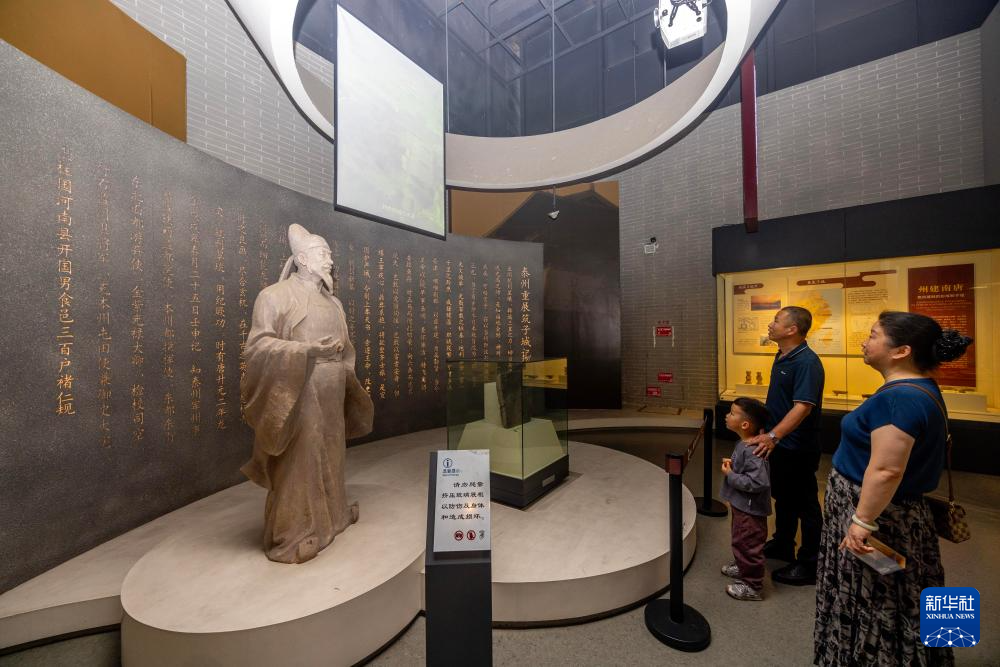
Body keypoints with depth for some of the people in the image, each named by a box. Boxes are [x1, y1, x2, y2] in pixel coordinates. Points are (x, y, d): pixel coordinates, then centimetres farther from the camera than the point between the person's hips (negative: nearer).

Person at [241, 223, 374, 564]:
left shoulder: (333, 303, 13)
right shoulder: (276, 295, -7)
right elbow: (257, 345, -13)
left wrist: (348, 382, 14)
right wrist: (307, 349, -23)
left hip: (329, 398, 7)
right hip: (297, 395, -7)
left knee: (327, 457, 17)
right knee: (298, 462, 0)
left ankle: (329, 514, 34)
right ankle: (291, 535, 15)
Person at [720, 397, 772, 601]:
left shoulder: (753, 451, -30)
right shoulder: (744, 444, 1)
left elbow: (757, 483, -33)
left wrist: (730, 475, -24)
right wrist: (732, 464, 0)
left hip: (750, 509, -10)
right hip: (742, 505, 10)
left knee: (748, 545, 8)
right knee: (740, 541, 27)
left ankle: (752, 586, 26)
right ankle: (743, 567, 48)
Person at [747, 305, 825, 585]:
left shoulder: (807, 362, -23)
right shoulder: (782, 356, 6)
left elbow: (803, 406, -31)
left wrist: (773, 435, -40)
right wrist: (770, 435, 19)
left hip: (798, 448, -9)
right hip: (779, 443, 9)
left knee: (804, 504, 7)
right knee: (782, 497, 22)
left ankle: (808, 565, 23)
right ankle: (782, 546, 40)